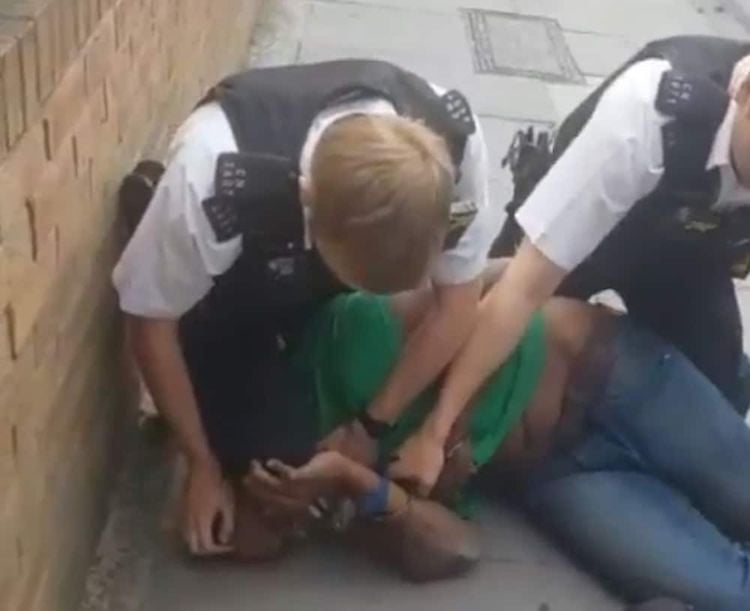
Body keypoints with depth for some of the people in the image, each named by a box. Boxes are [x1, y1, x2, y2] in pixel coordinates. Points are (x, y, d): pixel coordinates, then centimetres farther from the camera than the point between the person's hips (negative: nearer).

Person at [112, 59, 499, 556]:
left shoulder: (454, 135, -34)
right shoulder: (214, 175, -42)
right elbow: (152, 322, -23)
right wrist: (204, 465, -13)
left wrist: (373, 425, -14)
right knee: (279, 463, -11)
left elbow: (458, 304, -16)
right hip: (227, 299, -3)